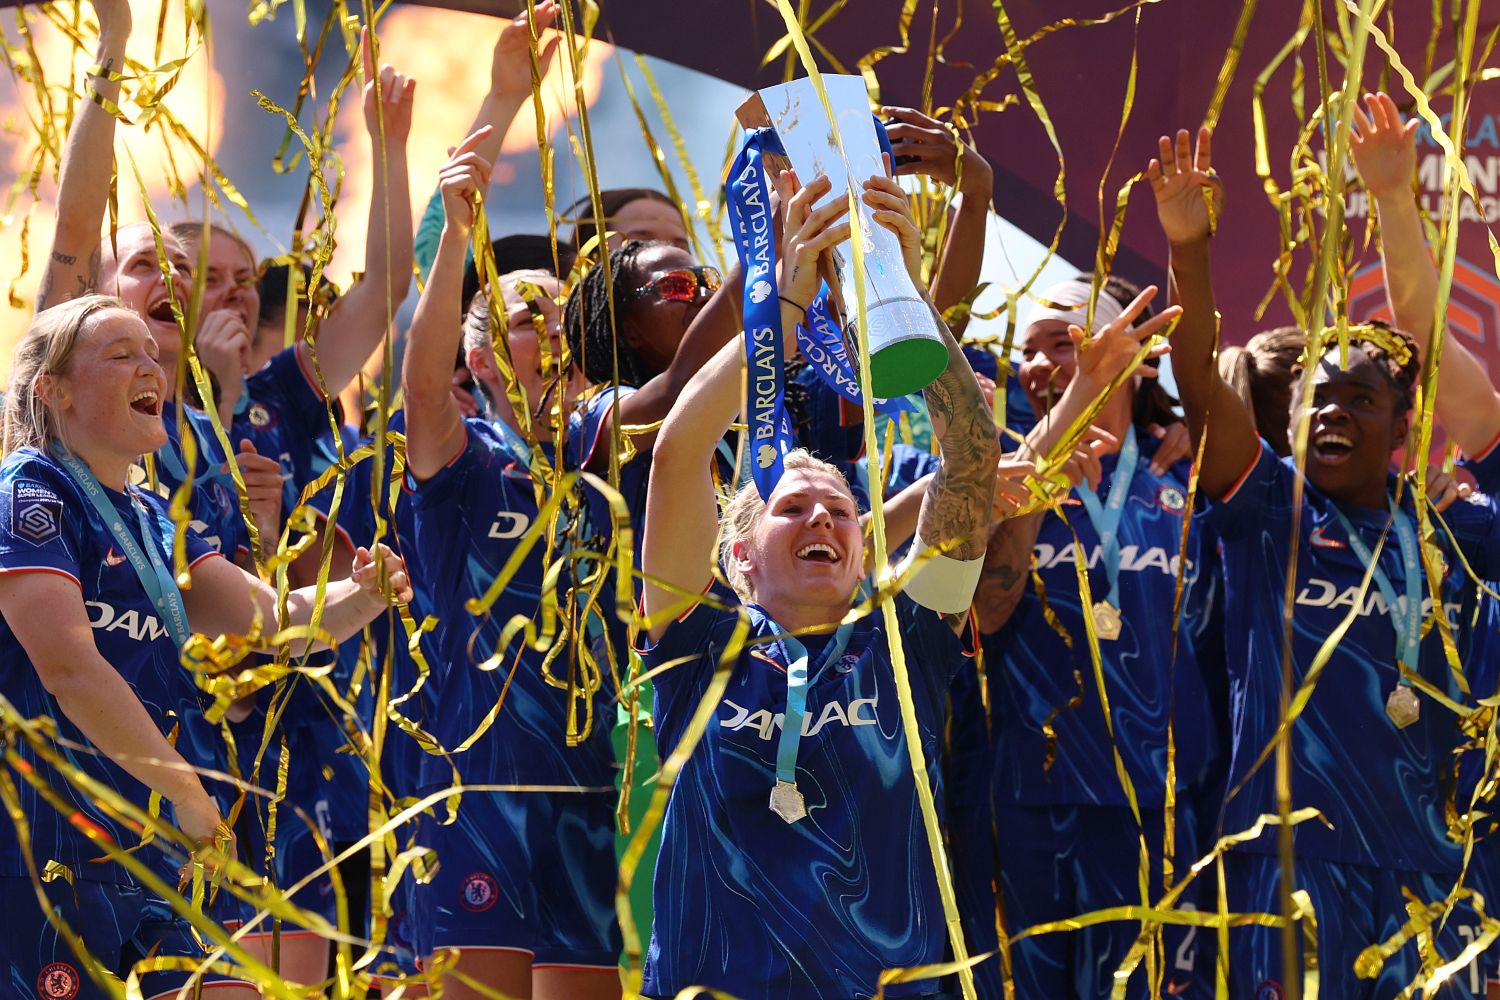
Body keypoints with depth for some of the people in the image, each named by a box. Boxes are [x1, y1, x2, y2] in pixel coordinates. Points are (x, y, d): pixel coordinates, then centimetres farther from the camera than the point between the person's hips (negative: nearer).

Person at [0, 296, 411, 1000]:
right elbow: (69, 666, -21)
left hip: (143, 838, 9)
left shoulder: (152, 519, 17)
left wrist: (361, 597, -9)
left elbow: (276, 618, 13)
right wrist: (188, 794, -19)